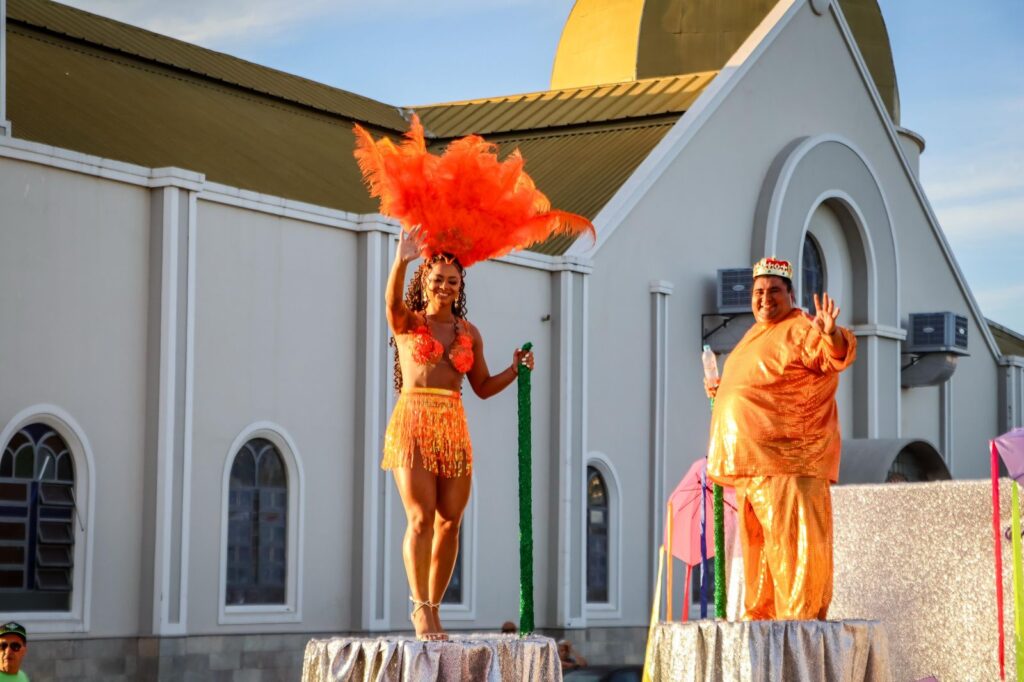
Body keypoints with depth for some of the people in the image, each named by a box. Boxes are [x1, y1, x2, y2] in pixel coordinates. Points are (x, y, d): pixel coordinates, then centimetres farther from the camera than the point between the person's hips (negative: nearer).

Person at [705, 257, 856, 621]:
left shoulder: (801, 329, -6)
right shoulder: (755, 336, 23)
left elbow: (837, 356, -26)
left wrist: (831, 335, -46)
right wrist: (721, 391, 22)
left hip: (786, 457, -10)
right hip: (751, 459, 10)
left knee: (790, 538, -12)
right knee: (756, 539, 15)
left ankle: (801, 615, -9)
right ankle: (760, 615, 23)